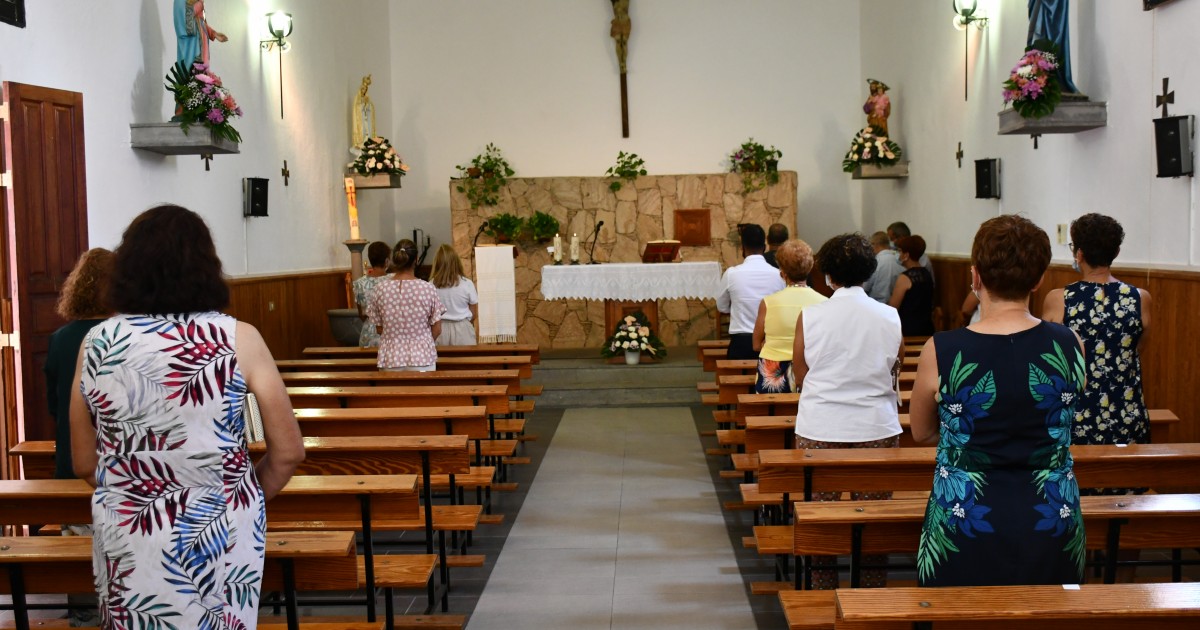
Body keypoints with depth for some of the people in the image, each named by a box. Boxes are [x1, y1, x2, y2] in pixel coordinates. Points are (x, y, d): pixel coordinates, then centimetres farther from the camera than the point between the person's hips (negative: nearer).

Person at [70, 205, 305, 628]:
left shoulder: (97, 344, -4)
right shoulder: (238, 339, -10)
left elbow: (85, 465, 5)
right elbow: (289, 452, -6)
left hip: (128, 538, 1)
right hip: (224, 535, -1)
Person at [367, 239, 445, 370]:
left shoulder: (381, 289, -5)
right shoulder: (428, 288, -9)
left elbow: (379, 329, 5)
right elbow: (437, 330, -2)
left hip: (391, 358, 2)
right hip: (422, 356, -1)